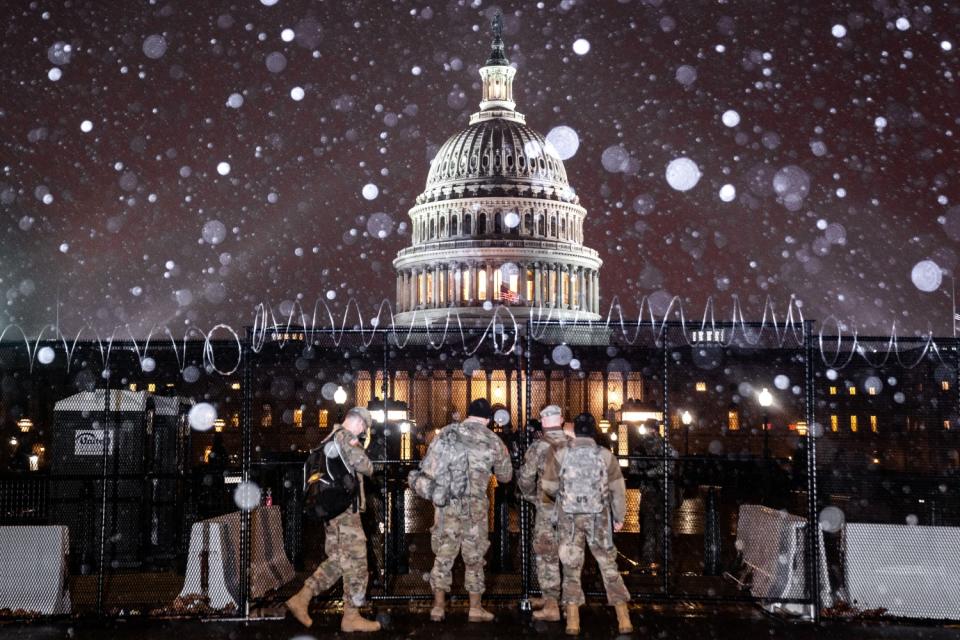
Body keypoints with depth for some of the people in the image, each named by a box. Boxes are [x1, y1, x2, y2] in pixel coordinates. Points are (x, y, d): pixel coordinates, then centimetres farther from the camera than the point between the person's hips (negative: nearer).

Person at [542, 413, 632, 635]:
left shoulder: (560, 454, -7)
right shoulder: (606, 455, -5)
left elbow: (549, 486, 0)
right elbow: (618, 490, 1)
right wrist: (619, 517, 15)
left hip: (569, 518, 0)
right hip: (599, 518, 0)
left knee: (571, 568, 9)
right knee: (609, 566, 9)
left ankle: (573, 621, 5)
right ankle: (624, 619, 7)